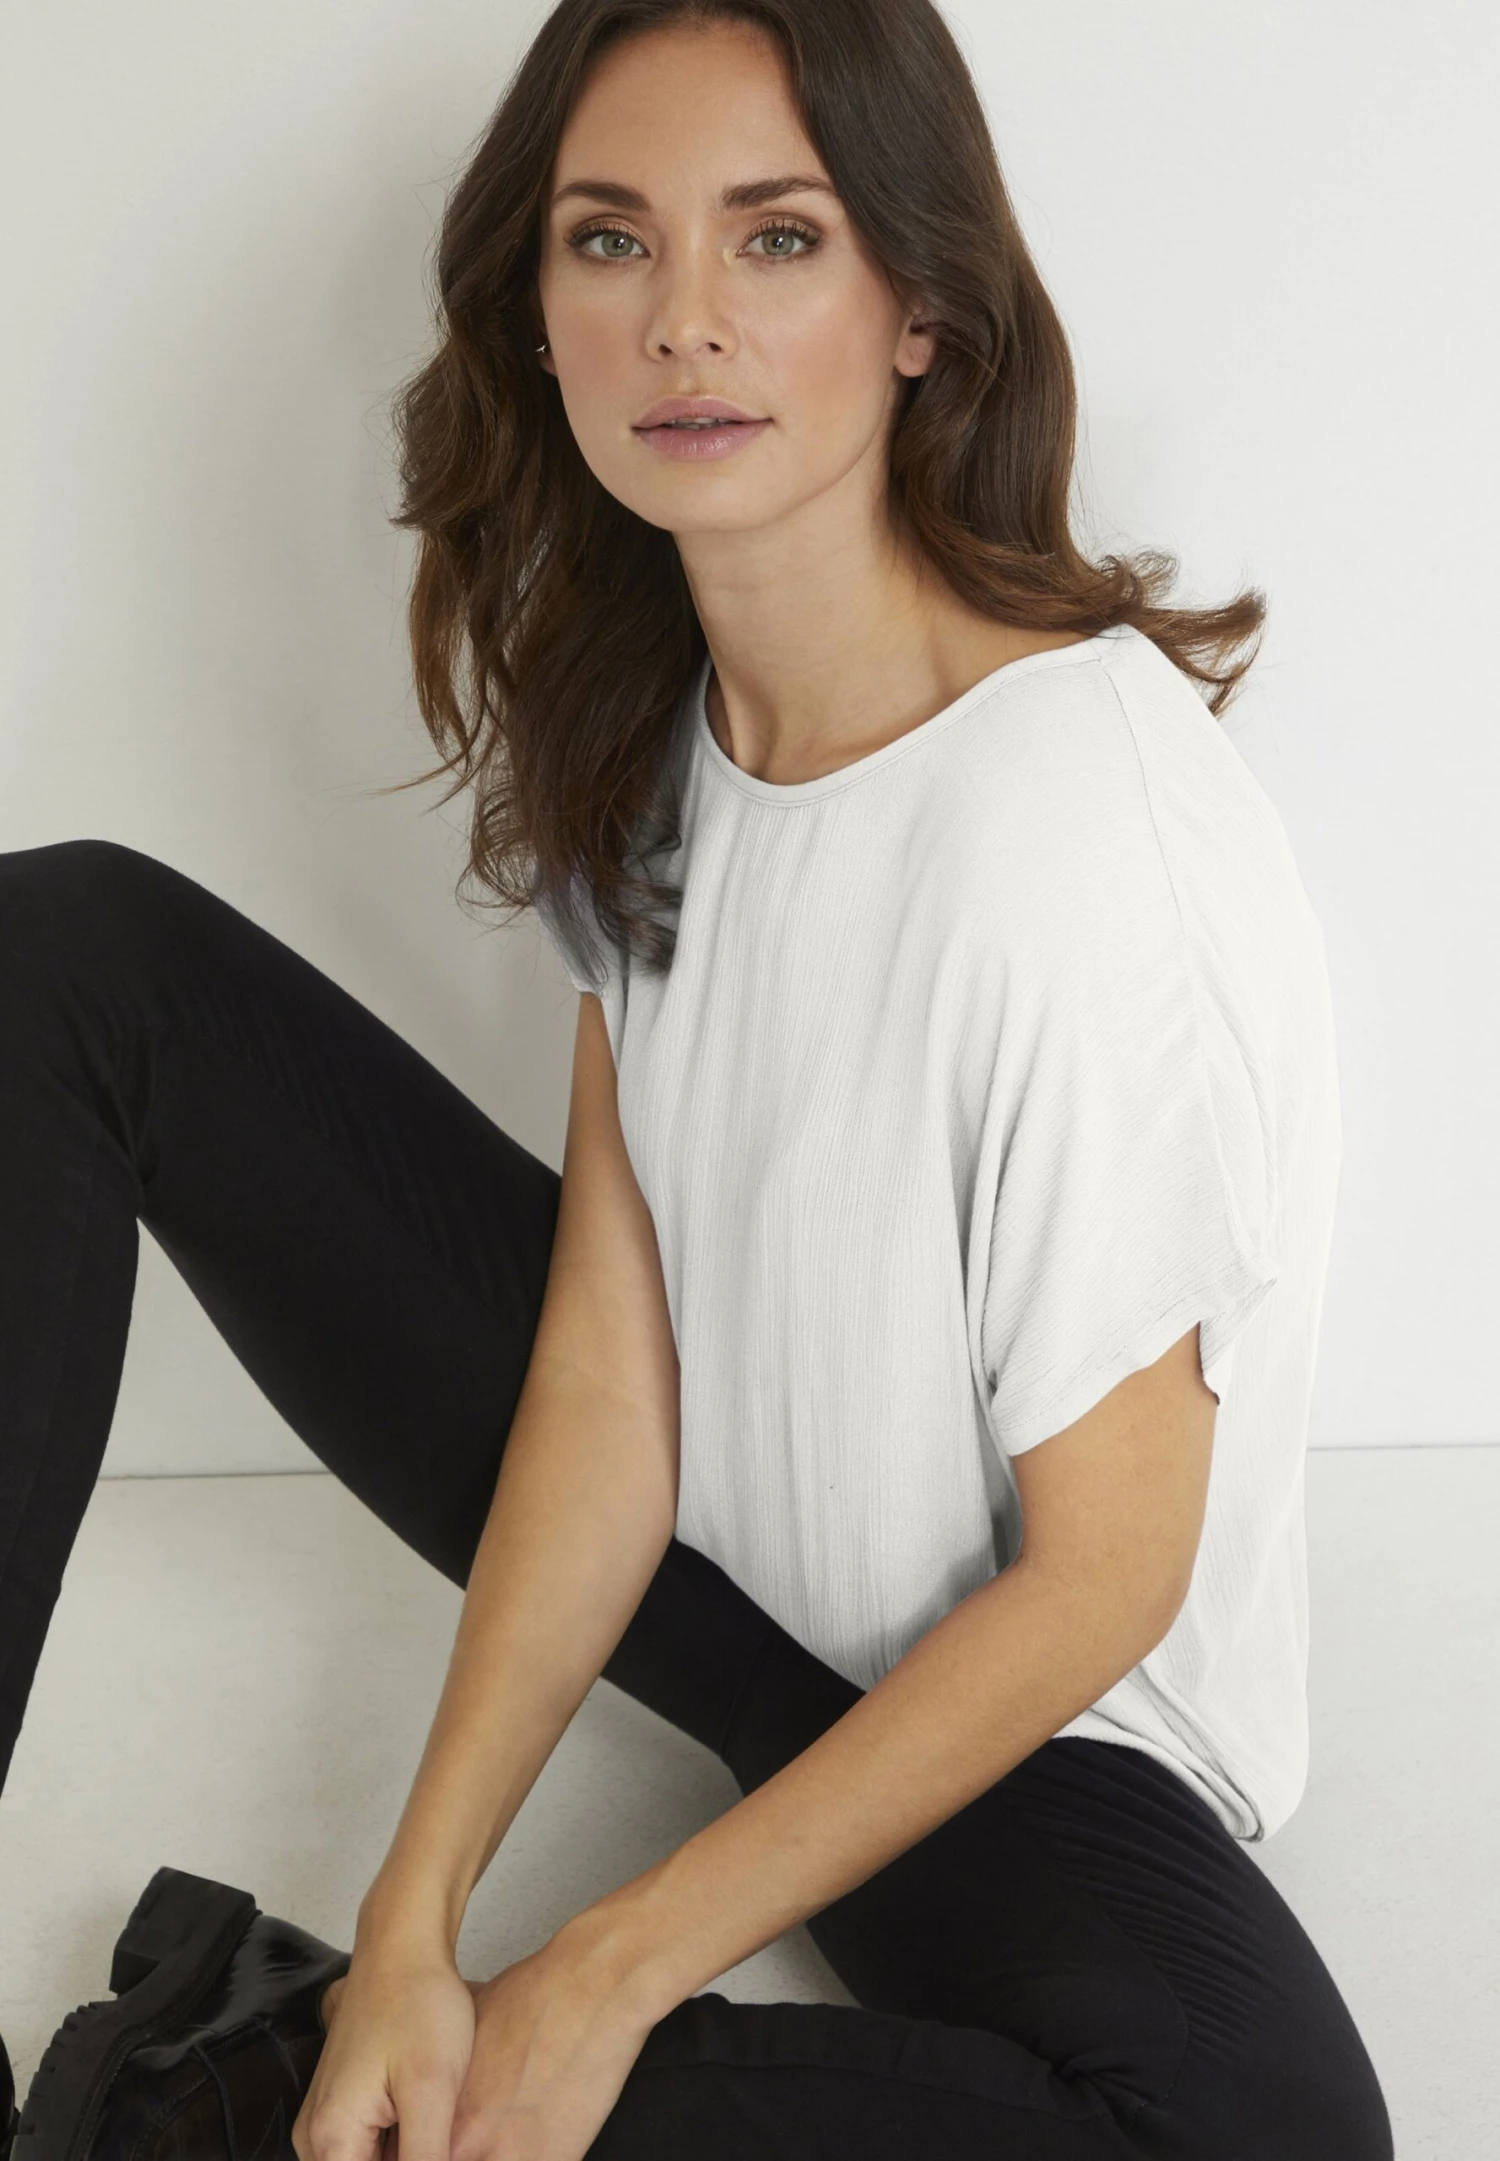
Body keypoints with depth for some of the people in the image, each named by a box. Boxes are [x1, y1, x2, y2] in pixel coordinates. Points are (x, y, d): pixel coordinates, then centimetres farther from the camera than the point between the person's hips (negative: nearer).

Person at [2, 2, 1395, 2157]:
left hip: (1006, 1718, -5)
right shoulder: (632, 697, -7)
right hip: (682, 1514, 6)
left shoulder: (1088, 840, -29)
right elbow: (610, 1341, -9)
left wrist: (611, 1981, -16)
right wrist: (416, 1915, -16)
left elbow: (1100, 1573, -22)